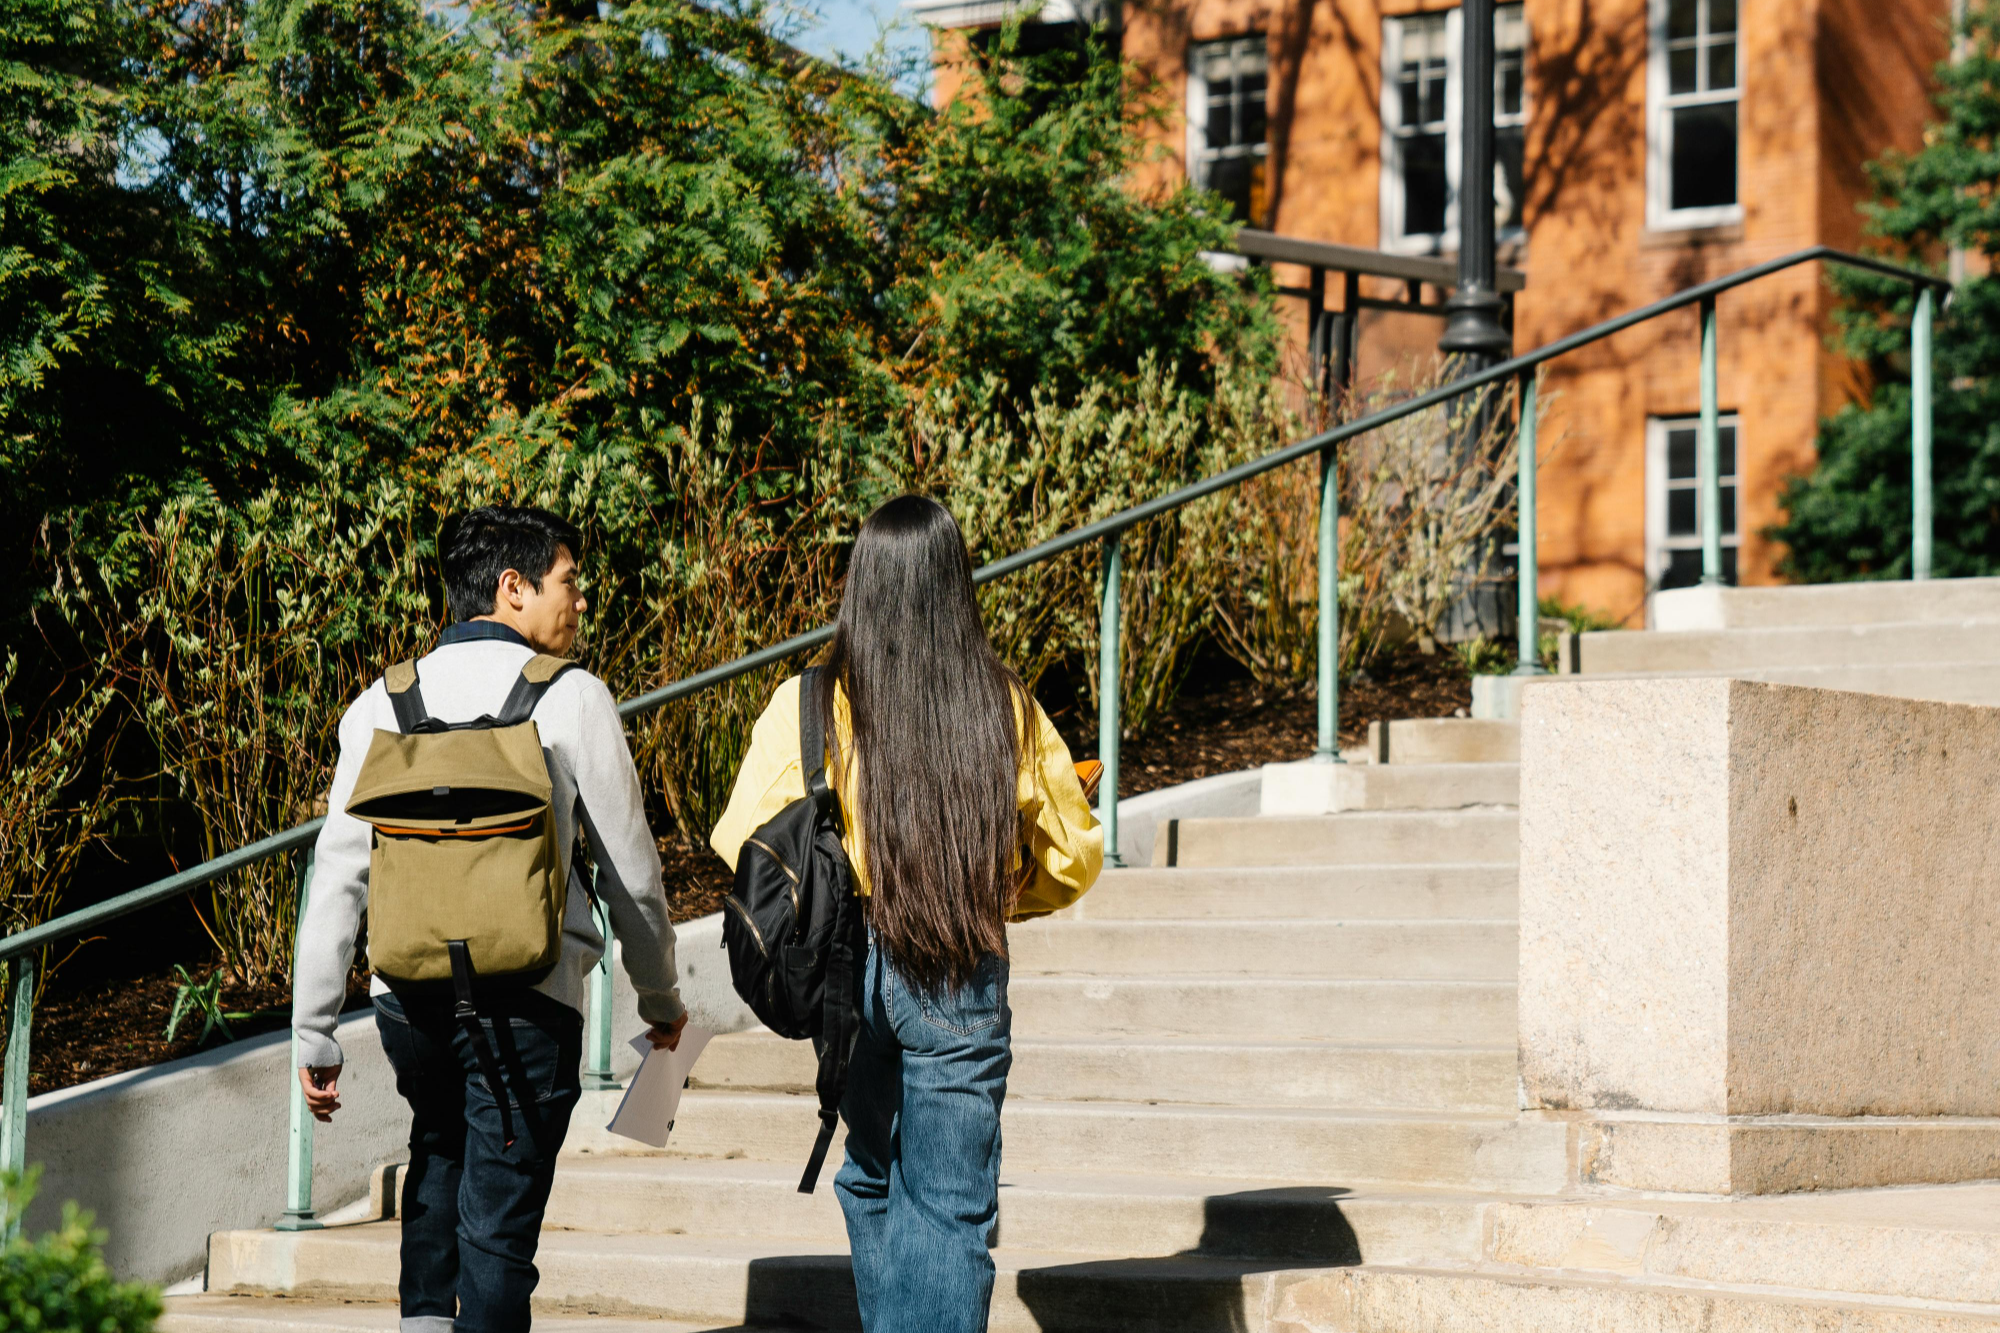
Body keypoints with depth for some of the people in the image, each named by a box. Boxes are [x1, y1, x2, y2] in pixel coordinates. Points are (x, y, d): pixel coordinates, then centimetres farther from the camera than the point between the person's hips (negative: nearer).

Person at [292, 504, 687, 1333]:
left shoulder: (382, 704, 5)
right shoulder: (571, 699, -4)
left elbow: (338, 876, 3)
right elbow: (629, 869, 1)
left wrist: (314, 1032, 9)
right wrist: (660, 997, 16)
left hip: (407, 995, 4)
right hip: (527, 1000, -4)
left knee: (440, 1144, 29)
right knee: (500, 1214, 3)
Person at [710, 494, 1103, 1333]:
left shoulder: (812, 705, -8)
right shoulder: (1005, 707, -4)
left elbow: (743, 841, -10)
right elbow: (1072, 858, 4)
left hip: (847, 971, 1)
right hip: (966, 981, 0)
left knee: (872, 1181, 21)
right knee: (950, 1204, 4)